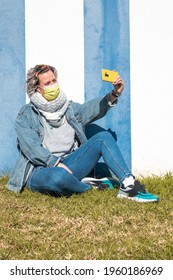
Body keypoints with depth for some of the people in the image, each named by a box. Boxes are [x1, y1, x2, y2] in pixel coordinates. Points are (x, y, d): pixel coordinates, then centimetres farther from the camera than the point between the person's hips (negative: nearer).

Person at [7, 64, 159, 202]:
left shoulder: (69, 107, 16)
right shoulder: (26, 117, 1)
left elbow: (92, 108, -1)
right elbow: (32, 148, -12)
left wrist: (114, 94, -19)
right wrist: (56, 164, -24)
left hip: (68, 165, 5)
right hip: (40, 171, -5)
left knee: (103, 137, -9)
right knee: (59, 176, -42)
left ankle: (128, 184, -23)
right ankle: (89, 187, -11)